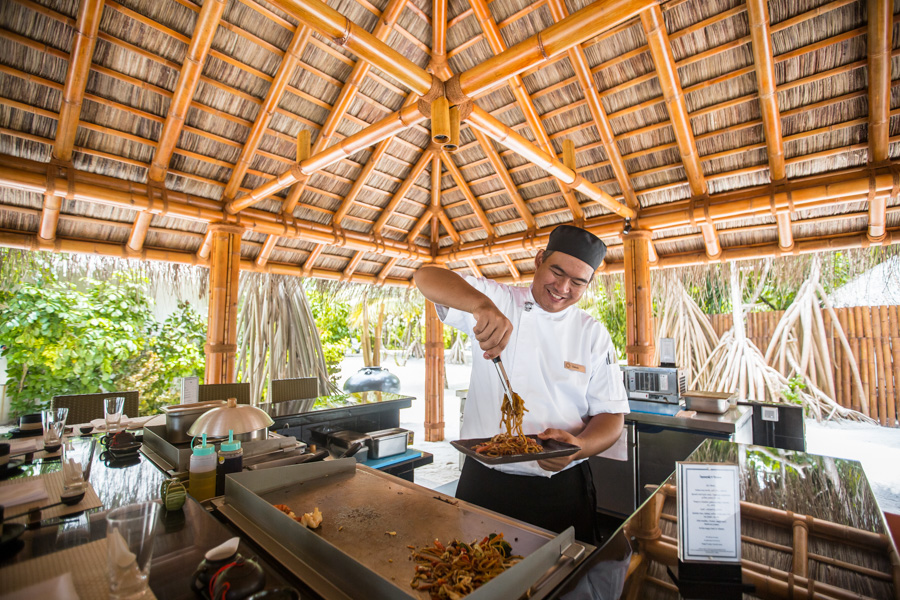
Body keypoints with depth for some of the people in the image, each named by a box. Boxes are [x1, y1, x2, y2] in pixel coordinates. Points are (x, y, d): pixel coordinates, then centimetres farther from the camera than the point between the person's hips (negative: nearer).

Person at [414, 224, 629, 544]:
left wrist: (579, 447, -20)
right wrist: (483, 304, -34)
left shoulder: (594, 335, 0)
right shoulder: (498, 301, -5)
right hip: (483, 482, 0)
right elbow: (426, 277, -16)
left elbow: (611, 415, 1)